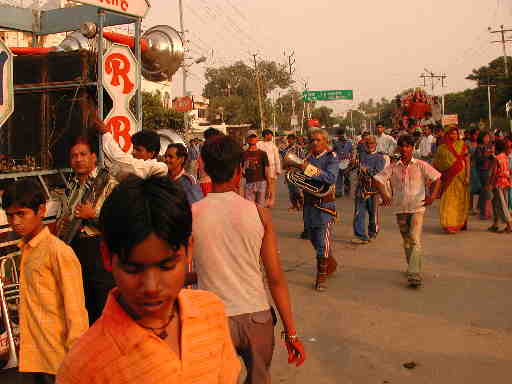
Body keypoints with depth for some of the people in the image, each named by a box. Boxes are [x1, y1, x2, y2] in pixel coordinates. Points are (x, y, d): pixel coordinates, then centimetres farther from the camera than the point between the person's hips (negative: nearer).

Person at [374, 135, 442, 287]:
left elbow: (437, 178, 1)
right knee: (407, 241, 16)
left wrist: (433, 195, -13)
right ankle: (412, 267, 35)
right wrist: (384, 194, -14)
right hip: (400, 208, 3)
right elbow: (378, 179, 1)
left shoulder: (420, 165, 0)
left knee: (415, 241, -14)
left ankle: (414, 275, -16)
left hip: (417, 207, -3)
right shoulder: (393, 167, 5)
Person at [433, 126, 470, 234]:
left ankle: (461, 223, 19)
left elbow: (467, 161, -3)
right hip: (448, 178, 1)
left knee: (460, 200, 7)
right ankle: (449, 225, 0)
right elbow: (437, 164, 7)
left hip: (460, 177, -1)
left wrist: (467, 176, -10)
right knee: (449, 201, -3)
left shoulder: (462, 145, 1)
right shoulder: (442, 148, 4)